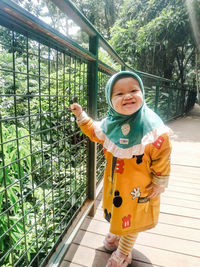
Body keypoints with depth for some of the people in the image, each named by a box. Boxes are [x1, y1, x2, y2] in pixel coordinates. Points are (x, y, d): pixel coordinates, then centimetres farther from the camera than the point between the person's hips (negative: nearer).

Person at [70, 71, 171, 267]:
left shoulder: (151, 127, -26)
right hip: (113, 182, 5)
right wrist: (81, 116, 1)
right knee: (115, 209, 29)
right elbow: (95, 132, 10)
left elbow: (162, 158, -16)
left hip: (138, 185, -4)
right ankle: (114, 235, 63)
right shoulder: (110, 123, -11)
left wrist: (159, 183, -8)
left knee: (131, 218, 19)